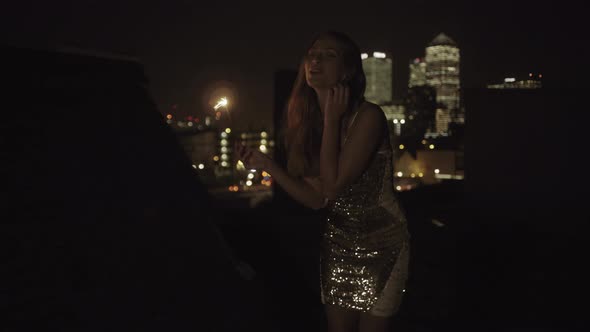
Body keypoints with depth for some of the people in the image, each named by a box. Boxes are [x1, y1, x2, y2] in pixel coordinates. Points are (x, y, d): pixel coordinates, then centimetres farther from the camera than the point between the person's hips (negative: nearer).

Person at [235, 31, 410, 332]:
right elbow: (317, 199, -2)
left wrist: (331, 119, -22)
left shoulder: (368, 116, -19)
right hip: (338, 242, 6)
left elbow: (333, 185, -26)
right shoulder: (307, 122, 0)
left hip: (380, 243, -5)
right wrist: (267, 165, -10)